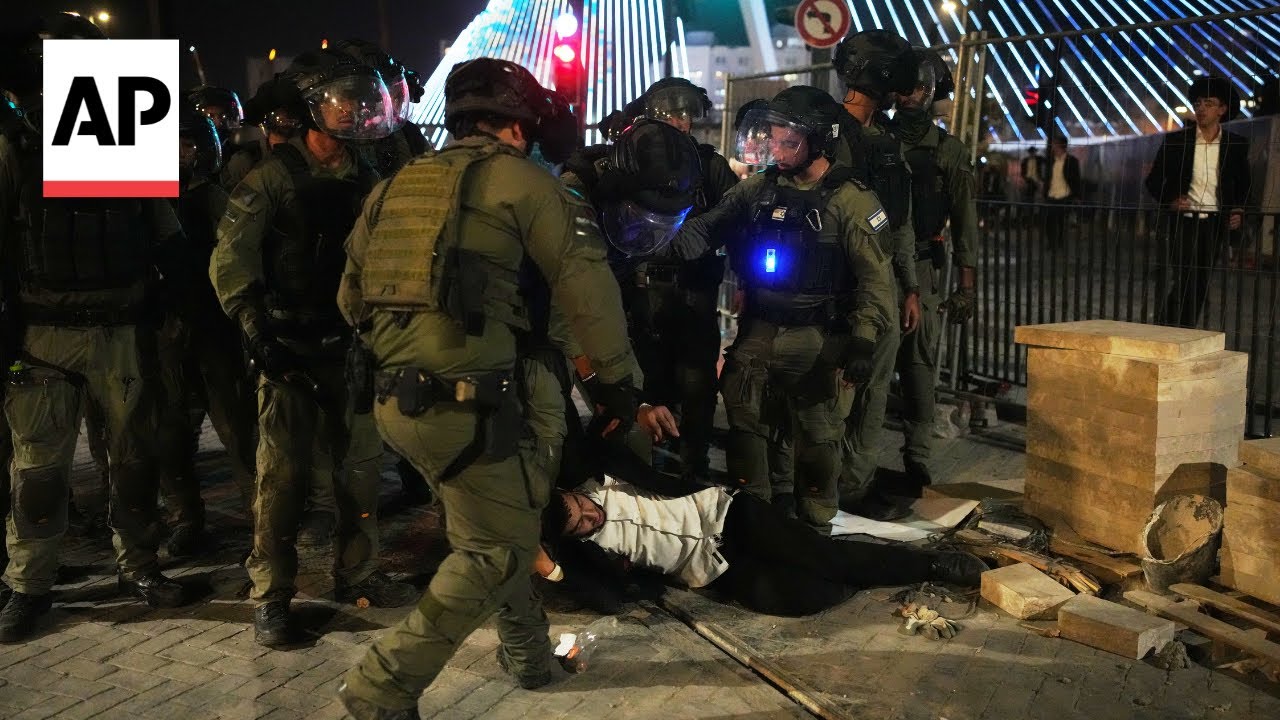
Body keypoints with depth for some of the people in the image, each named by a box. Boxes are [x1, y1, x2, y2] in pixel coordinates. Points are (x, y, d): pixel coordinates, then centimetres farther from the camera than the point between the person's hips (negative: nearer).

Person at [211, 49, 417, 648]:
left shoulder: (363, 181, 11)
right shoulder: (271, 178, -6)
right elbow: (231, 259, -11)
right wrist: (257, 330, -18)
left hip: (351, 345, 5)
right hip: (290, 348, -5)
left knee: (359, 466, 11)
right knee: (284, 474, -4)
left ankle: (356, 574, 26)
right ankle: (270, 597, 8)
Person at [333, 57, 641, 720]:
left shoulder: (396, 187, 18)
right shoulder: (520, 179, -2)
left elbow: (352, 296, 22)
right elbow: (586, 285, -6)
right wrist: (617, 378, 3)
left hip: (396, 396, 8)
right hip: (467, 401, -8)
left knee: (504, 522, 24)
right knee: (495, 550, 6)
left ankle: (527, 651, 37)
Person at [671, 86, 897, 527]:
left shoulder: (850, 201, -7)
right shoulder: (758, 188, 7)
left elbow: (875, 278, -9)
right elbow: (707, 226, 9)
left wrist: (863, 342, -17)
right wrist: (671, 246, -13)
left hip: (817, 341, -4)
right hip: (758, 333, 5)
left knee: (816, 440, 4)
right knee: (744, 425, 10)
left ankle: (813, 528, 22)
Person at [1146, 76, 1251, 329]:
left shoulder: (1236, 145, 5)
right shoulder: (1175, 141, 1)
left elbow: (1243, 185, 15)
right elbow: (1153, 180, 5)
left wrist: (1239, 212, -2)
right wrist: (1169, 201, -12)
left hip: (1216, 223, 3)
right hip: (1185, 220, -2)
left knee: (1200, 285, 6)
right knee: (1181, 280, -14)